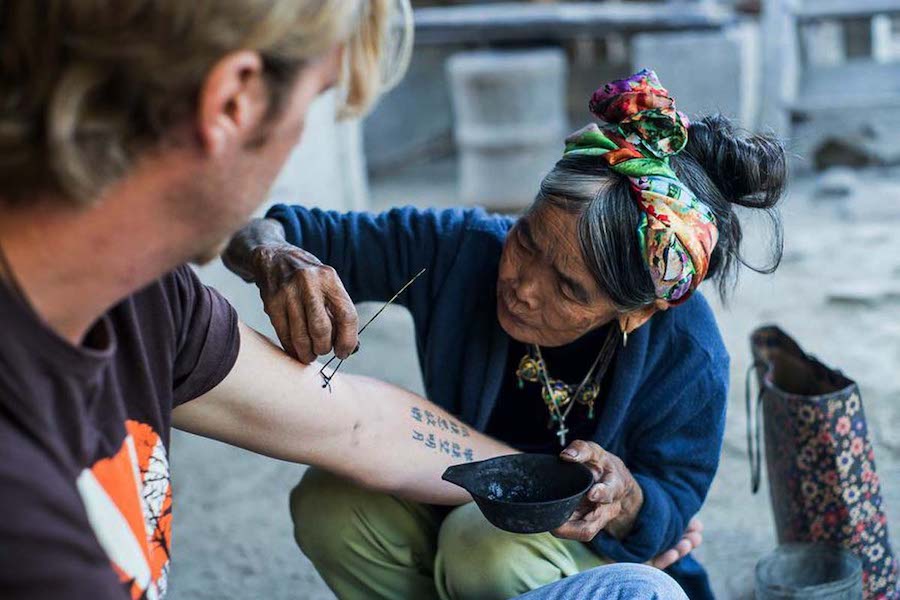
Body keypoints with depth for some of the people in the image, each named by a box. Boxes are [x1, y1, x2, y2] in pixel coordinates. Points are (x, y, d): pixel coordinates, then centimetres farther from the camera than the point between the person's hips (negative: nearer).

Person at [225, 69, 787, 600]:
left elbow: (675, 505, -16)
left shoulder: (688, 357, -31)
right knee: (330, 504, -26)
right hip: (458, 501, 3)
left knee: (489, 552, -36)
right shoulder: (459, 246, -28)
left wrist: (626, 501, -42)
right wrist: (275, 259, -47)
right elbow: (265, 231, -21)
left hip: (592, 546, -2)